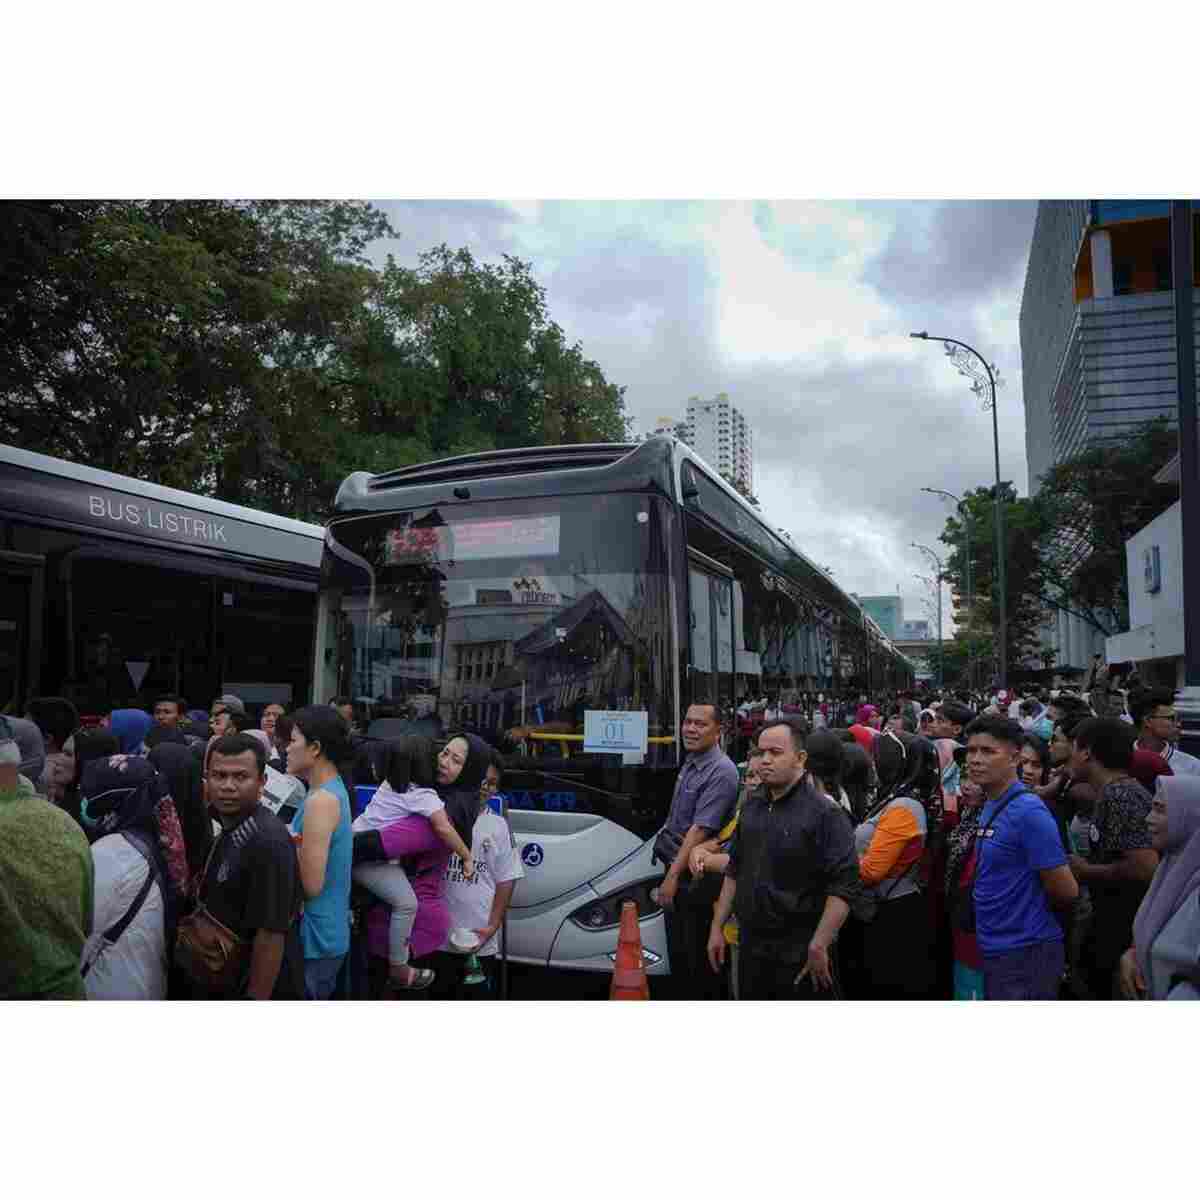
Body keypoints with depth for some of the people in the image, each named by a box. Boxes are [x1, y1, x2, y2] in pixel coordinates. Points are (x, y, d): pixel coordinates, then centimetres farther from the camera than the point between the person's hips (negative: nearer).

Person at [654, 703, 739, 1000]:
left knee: (697, 959, 3)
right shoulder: (690, 763, 9)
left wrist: (673, 876, -23)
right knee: (677, 952, 19)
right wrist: (671, 873, 15)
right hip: (676, 867, 9)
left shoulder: (721, 772, -20)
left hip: (695, 878, -9)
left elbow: (700, 830, -24)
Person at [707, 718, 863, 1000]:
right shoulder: (752, 806, 9)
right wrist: (717, 927, 14)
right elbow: (734, 871, 17)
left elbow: (845, 887, -18)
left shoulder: (824, 812, -13)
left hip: (800, 956, -6)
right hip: (750, 948, 7)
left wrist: (818, 947, -20)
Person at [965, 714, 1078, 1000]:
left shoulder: (1029, 811, -20)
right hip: (995, 950, 9)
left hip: (1026, 953, -8)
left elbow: (1066, 892, -16)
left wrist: (1032, 905, 0)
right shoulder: (989, 807, 6)